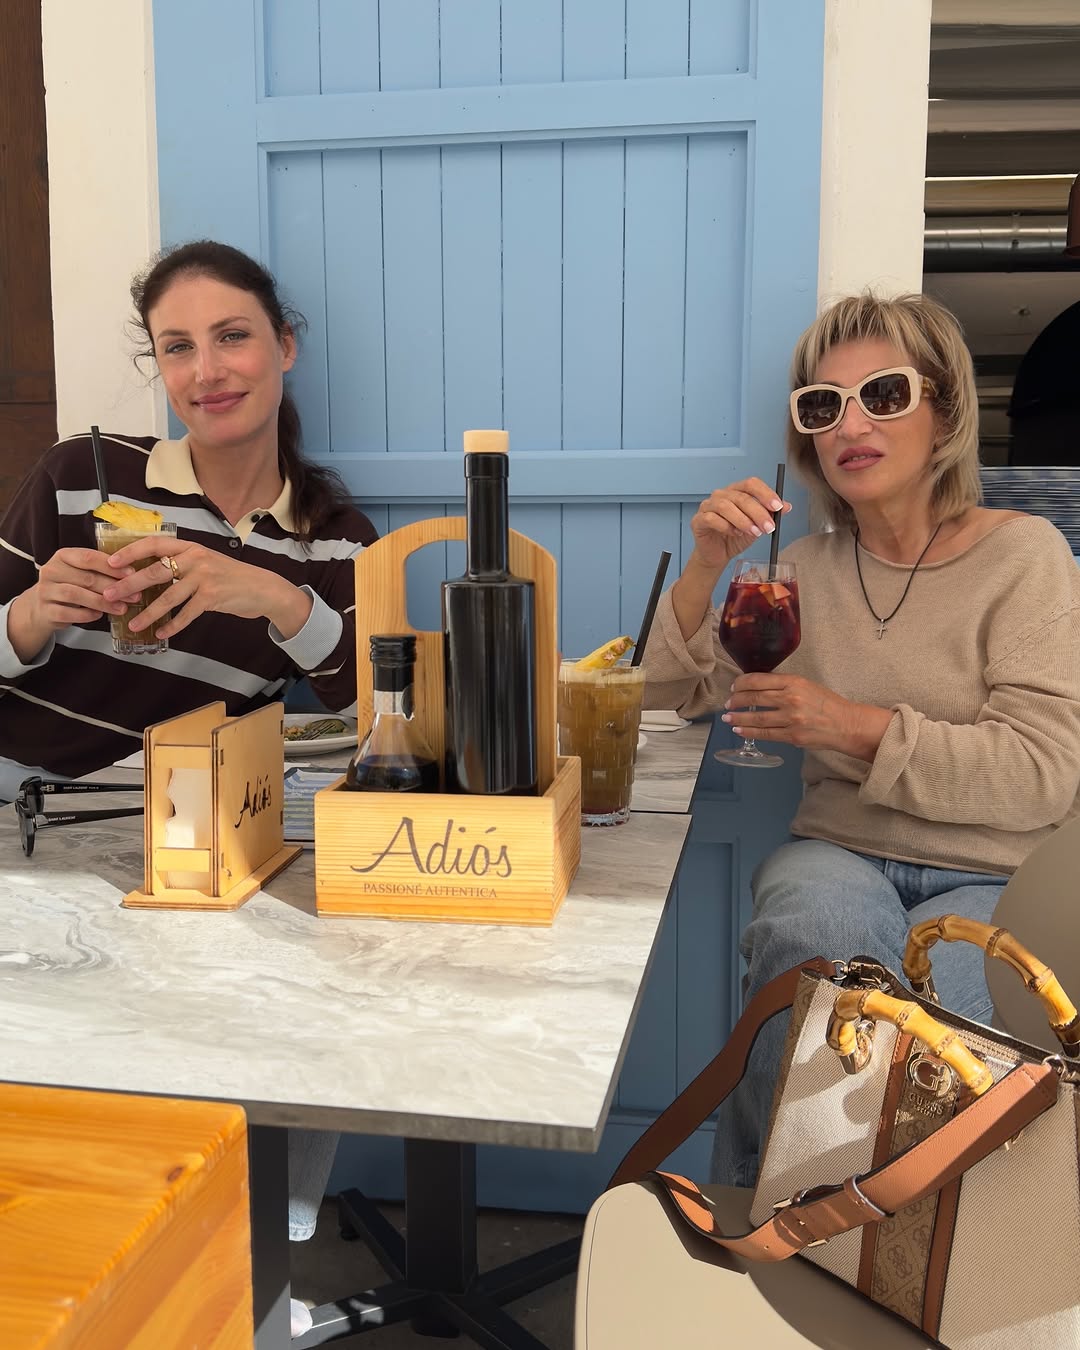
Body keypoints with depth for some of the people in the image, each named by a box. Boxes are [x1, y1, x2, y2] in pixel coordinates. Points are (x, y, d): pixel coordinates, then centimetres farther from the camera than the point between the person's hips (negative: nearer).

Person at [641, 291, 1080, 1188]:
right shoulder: (809, 569, 10)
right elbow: (670, 695, 10)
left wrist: (856, 726, -20)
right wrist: (706, 566, -6)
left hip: (990, 879, -2)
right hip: (841, 854, 2)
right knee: (820, 930, -34)